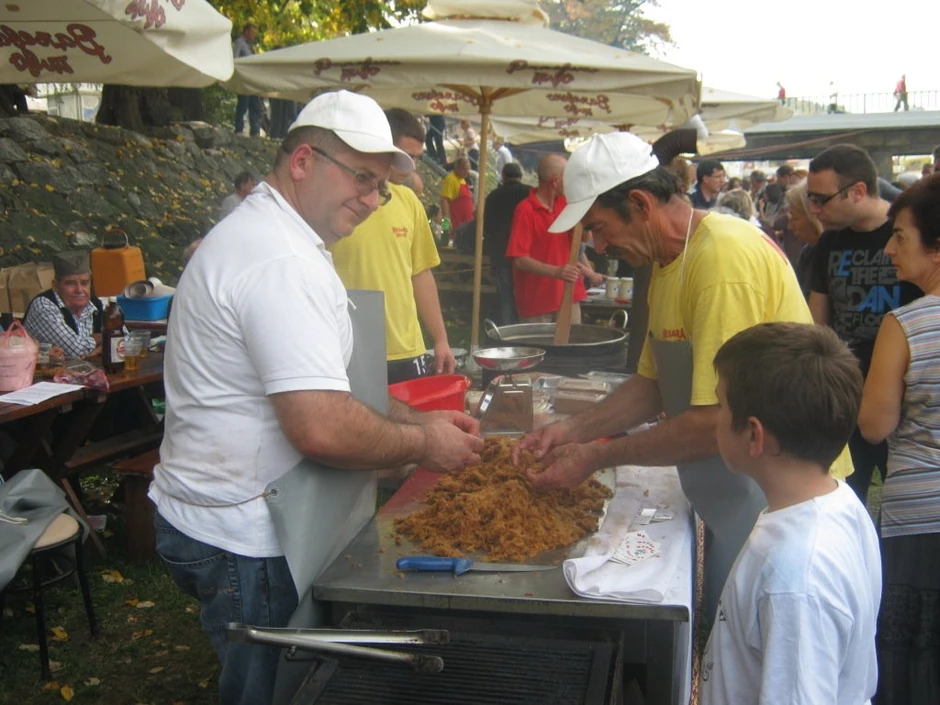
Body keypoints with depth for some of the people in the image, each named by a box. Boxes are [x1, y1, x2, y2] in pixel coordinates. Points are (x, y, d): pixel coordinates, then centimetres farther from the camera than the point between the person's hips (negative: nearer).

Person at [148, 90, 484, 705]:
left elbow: (322, 385, 18)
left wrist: (417, 419, 8)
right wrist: (422, 444, -15)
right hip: (244, 540, -10)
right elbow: (323, 428, -31)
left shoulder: (265, 236, 12)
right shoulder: (281, 262, -24)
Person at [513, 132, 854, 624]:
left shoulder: (725, 256, -25)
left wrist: (597, 457, -18)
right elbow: (654, 384, 14)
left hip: (778, 496, -9)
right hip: (733, 496, 9)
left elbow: (716, 421, -27)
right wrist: (573, 429, 1)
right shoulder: (668, 261, 8)